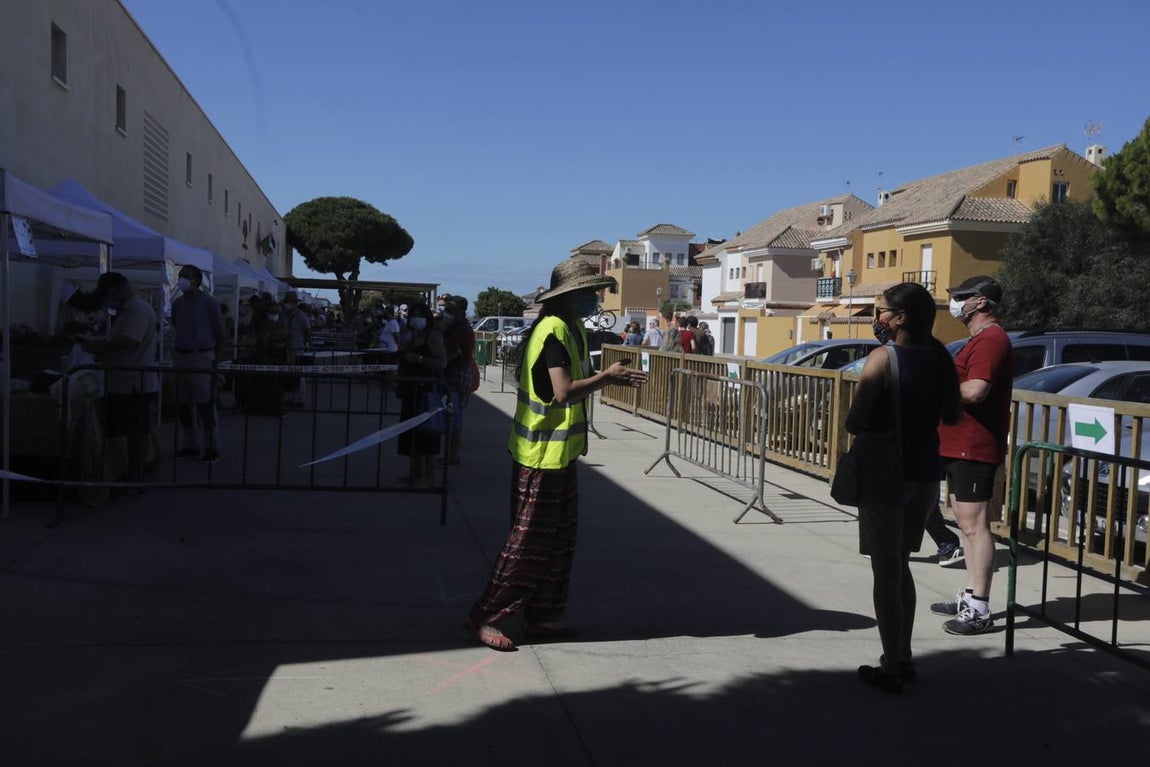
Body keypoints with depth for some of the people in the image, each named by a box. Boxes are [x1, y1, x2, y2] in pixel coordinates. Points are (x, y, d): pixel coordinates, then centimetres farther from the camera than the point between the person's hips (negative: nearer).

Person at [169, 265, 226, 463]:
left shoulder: (209, 303, -5)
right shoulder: (177, 303, 11)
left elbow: (220, 333, -3)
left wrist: (215, 357, -6)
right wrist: (176, 349, 9)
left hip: (201, 357, -6)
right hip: (180, 356, 6)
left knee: (205, 405, -7)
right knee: (183, 404, 8)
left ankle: (212, 448, -1)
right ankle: (190, 446, 17)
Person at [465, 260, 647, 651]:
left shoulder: (572, 329, 13)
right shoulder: (553, 330, -19)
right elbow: (564, 391, -28)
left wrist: (612, 377, 6)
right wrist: (606, 377, -19)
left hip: (561, 452, 10)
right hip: (542, 454, -10)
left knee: (560, 538, 15)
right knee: (530, 542, -3)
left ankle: (543, 617, 25)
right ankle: (484, 617, 7)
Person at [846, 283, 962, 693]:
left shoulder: (884, 357, -15)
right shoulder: (939, 356, 3)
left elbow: (853, 423, -18)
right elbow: (952, 416, 9)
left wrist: (873, 426, 3)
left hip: (887, 471, -6)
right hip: (925, 473, 6)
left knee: (886, 569, 2)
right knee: (900, 565, 19)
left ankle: (891, 667, 6)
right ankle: (903, 658, 25)